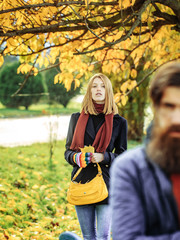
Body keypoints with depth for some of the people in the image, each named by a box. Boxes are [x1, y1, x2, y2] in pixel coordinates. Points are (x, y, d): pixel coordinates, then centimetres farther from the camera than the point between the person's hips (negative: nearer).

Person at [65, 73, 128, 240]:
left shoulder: (119, 122, 3)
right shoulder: (77, 118, 8)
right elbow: (68, 151, 12)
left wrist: (104, 157, -14)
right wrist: (76, 157, -11)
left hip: (106, 182, -2)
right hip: (81, 182, 2)